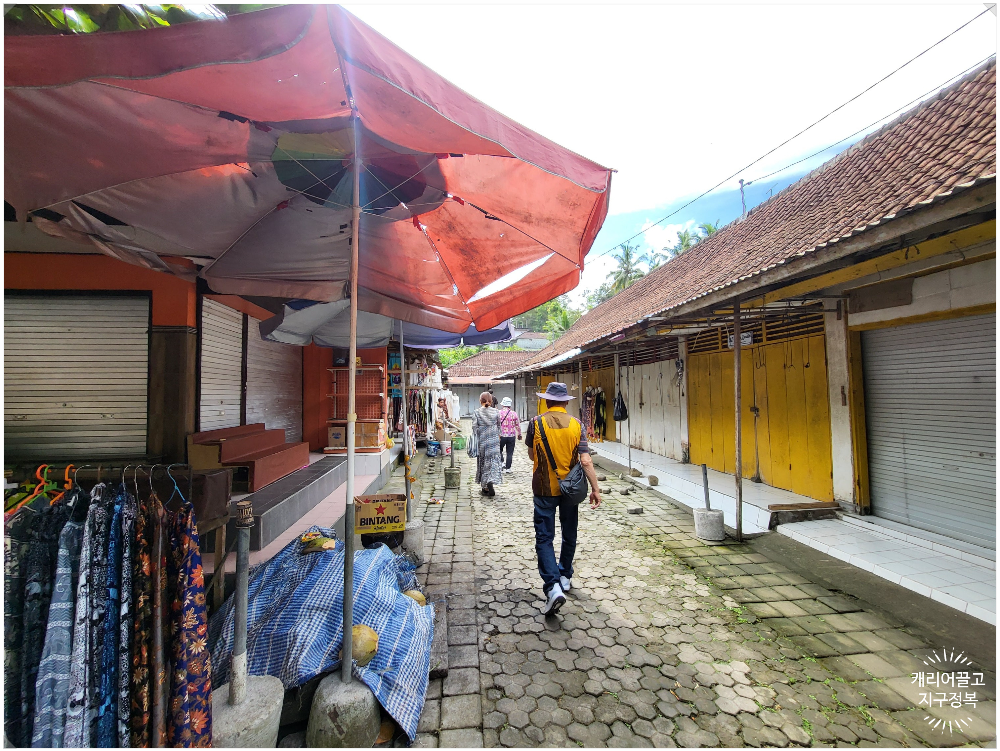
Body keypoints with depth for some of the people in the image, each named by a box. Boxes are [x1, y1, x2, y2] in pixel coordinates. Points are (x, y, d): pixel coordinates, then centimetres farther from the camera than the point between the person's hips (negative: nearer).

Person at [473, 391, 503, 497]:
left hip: (482, 441, 0)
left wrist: (475, 442, -2)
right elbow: (499, 426, 8)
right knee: (493, 462, 5)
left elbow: (474, 428, -9)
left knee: (483, 463, 10)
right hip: (494, 441, 1)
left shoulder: (476, 412, -7)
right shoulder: (496, 412, -2)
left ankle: (485, 488, 15)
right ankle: (490, 482, -17)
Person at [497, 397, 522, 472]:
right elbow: (518, 426, 6)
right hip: (511, 436, 1)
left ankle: (501, 463, 5)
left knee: (499, 450, 19)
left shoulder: (498, 413, -7)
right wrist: (519, 434, 19)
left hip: (501, 435, -1)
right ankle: (507, 468, 11)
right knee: (510, 452, 8)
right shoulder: (514, 413, -1)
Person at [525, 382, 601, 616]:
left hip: (544, 489, -2)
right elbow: (586, 460, -11)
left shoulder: (536, 423, -10)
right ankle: (565, 577, 36)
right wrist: (595, 489, -5)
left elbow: (531, 455, 3)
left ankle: (553, 587, -10)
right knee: (569, 534, 20)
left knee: (544, 538, 3)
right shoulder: (576, 424, -7)